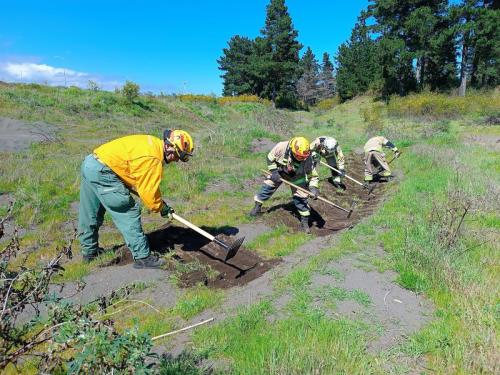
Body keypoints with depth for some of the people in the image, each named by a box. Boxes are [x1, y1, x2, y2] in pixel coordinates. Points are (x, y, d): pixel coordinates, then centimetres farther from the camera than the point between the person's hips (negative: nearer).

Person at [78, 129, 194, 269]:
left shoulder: (152, 143, 10)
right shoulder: (154, 159, -18)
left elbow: (143, 182, 15)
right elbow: (148, 191, -15)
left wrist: (159, 202, 12)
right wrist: (161, 207, 2)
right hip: (102, 172, -10)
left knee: (91, 215, 21)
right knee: (129, 212, -5)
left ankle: (89, 252, 37)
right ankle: (142, 258, -1)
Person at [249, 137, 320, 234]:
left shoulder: (307, 158, -35)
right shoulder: (281, 147, -37)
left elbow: (313, 175, -24)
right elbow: (270, 158, -17)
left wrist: (313, 187, -39)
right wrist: (273, 172, -21)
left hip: (296, 176, -1)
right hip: (279, 170, 1)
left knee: (300, 197, -6)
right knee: (268, 186, 5)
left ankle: (305, 221, 9)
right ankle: (257, 206, 29)